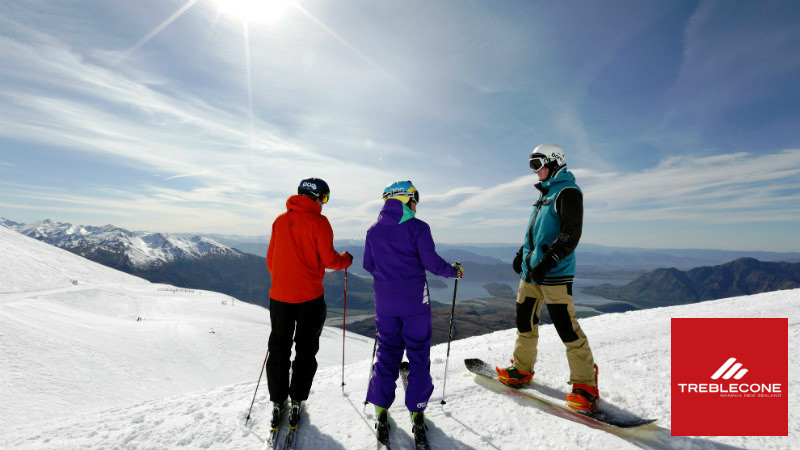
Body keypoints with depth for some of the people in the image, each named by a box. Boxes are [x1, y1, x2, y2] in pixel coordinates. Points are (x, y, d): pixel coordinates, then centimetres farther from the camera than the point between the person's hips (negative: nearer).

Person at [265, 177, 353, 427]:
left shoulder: (280, 220, 6)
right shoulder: (318, 221, -10)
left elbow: (270, 260, 11)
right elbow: (328, 259, -12)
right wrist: (346, 259, 8)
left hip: (279, 295, 4)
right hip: (309, 296, -4)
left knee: (278, 349, 17)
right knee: (306, 350, 14)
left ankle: (278, 403, 25)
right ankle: (296, 402, 21)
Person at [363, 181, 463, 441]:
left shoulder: (374, 230, 4)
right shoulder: (417, 227, -9)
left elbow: (368, 265, 9)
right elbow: (431, 262, -12)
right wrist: (454, 271, 6)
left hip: (385, 302, 4)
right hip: (414, 302, -3)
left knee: (387, 351, 16)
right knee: (418, 353, 11)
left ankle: (381, 408, 21)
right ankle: (417, 411, 20)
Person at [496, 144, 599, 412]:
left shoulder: (567, 191, -8)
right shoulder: (546, 193, 20)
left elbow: (571, 234, -17)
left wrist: (547, 262, -23)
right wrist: (522, 253, 23)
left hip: (554, 274, -9)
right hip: (531, 271, 9)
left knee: (566, 327, -5)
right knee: (525, 320, 13)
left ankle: (586, 385, 11)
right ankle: (522, 369, 28)